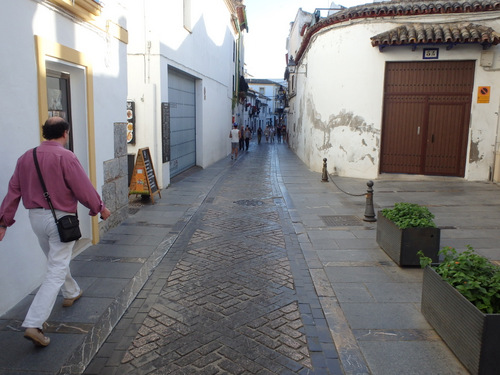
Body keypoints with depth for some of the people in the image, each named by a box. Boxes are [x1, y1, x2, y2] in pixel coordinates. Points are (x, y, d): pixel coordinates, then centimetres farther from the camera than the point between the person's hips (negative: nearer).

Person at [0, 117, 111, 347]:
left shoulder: (26, 157, 3)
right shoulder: (65, 157, -16)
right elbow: (83, 188, -15)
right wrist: (100, 208, 1)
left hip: (35, 217, 7)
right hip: (60, 218, -7)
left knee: (55, 260, 27)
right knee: (56, 272, -2)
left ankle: (71, 292, 49)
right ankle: (34, 324, -6)